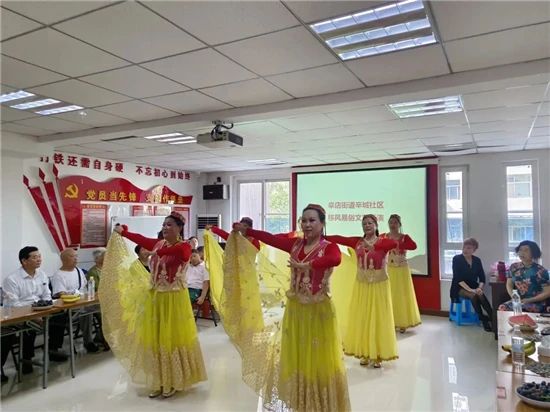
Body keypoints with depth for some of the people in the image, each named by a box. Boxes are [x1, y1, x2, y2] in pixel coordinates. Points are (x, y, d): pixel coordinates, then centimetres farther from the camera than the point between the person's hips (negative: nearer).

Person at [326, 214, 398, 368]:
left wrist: (373, 245, -47)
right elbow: (339, 239, -10)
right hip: (361, 285, 3)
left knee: (377, 319, 4)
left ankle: (377, 356, 18)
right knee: (361, 319, 9)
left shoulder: (383, 242, -10)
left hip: (379, 285, -3)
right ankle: (365, 354, 24)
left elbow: (394, 243, -32)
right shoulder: (357, 242, 1)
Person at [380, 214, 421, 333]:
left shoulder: (405, 237, -4)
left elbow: (414, 246, -24)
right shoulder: (383, 237, 3)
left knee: (401, 295, 3)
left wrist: (398, 244, -36)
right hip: (387, 270, 2)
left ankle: (402, 323, 13)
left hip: (401, 270, -2)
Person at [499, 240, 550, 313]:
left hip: (536, 303, -4)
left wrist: (529, 300, -15)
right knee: (502, 308, -25)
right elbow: (509, 285, 13)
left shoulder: (540, 271, -9)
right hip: (518, 301, 4)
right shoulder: (514, 267, 5)